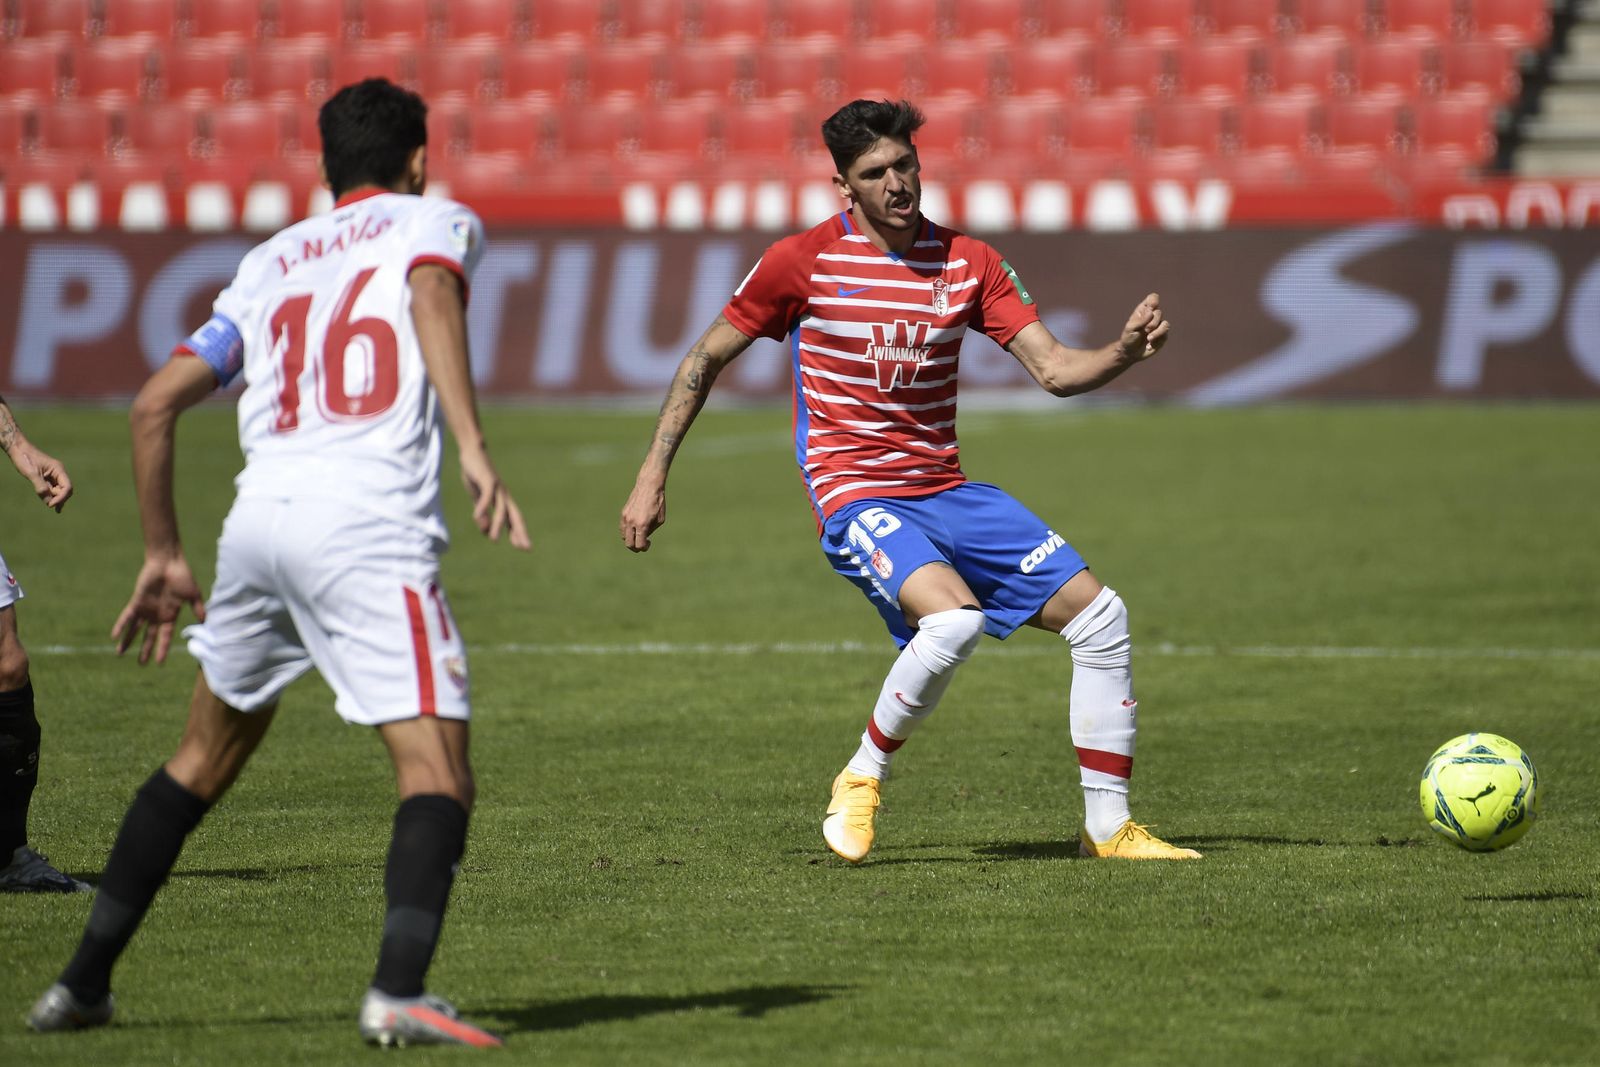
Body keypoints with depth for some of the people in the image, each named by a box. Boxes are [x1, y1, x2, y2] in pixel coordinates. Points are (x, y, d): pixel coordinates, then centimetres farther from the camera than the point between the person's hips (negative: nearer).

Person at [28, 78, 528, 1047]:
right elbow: (433, 293, -11)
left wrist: (164, 556, 31)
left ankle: (83, 983, 24)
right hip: (371, 526, -5)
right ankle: (399, 994, -27)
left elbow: (155, 403, 23)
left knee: (205, 760, 23)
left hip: (259, 516, 5)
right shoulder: (436, 221, 14)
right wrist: (475, 451, -21)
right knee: (438, 777, -7)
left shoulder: (272, 261, 27)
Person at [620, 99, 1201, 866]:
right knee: (954, 617, -33)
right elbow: (706, 359, 4)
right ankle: (861, 781, -11)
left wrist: (1124, 351, -19)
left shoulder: (967, 262, 5)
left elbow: (1055, 370, 2)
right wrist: (653, 476, 1)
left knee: (1098, 614, -3)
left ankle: (1108, 827, 7)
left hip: (946, 491, 5)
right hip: (855, 495, -5)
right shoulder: (804, 262, -5)